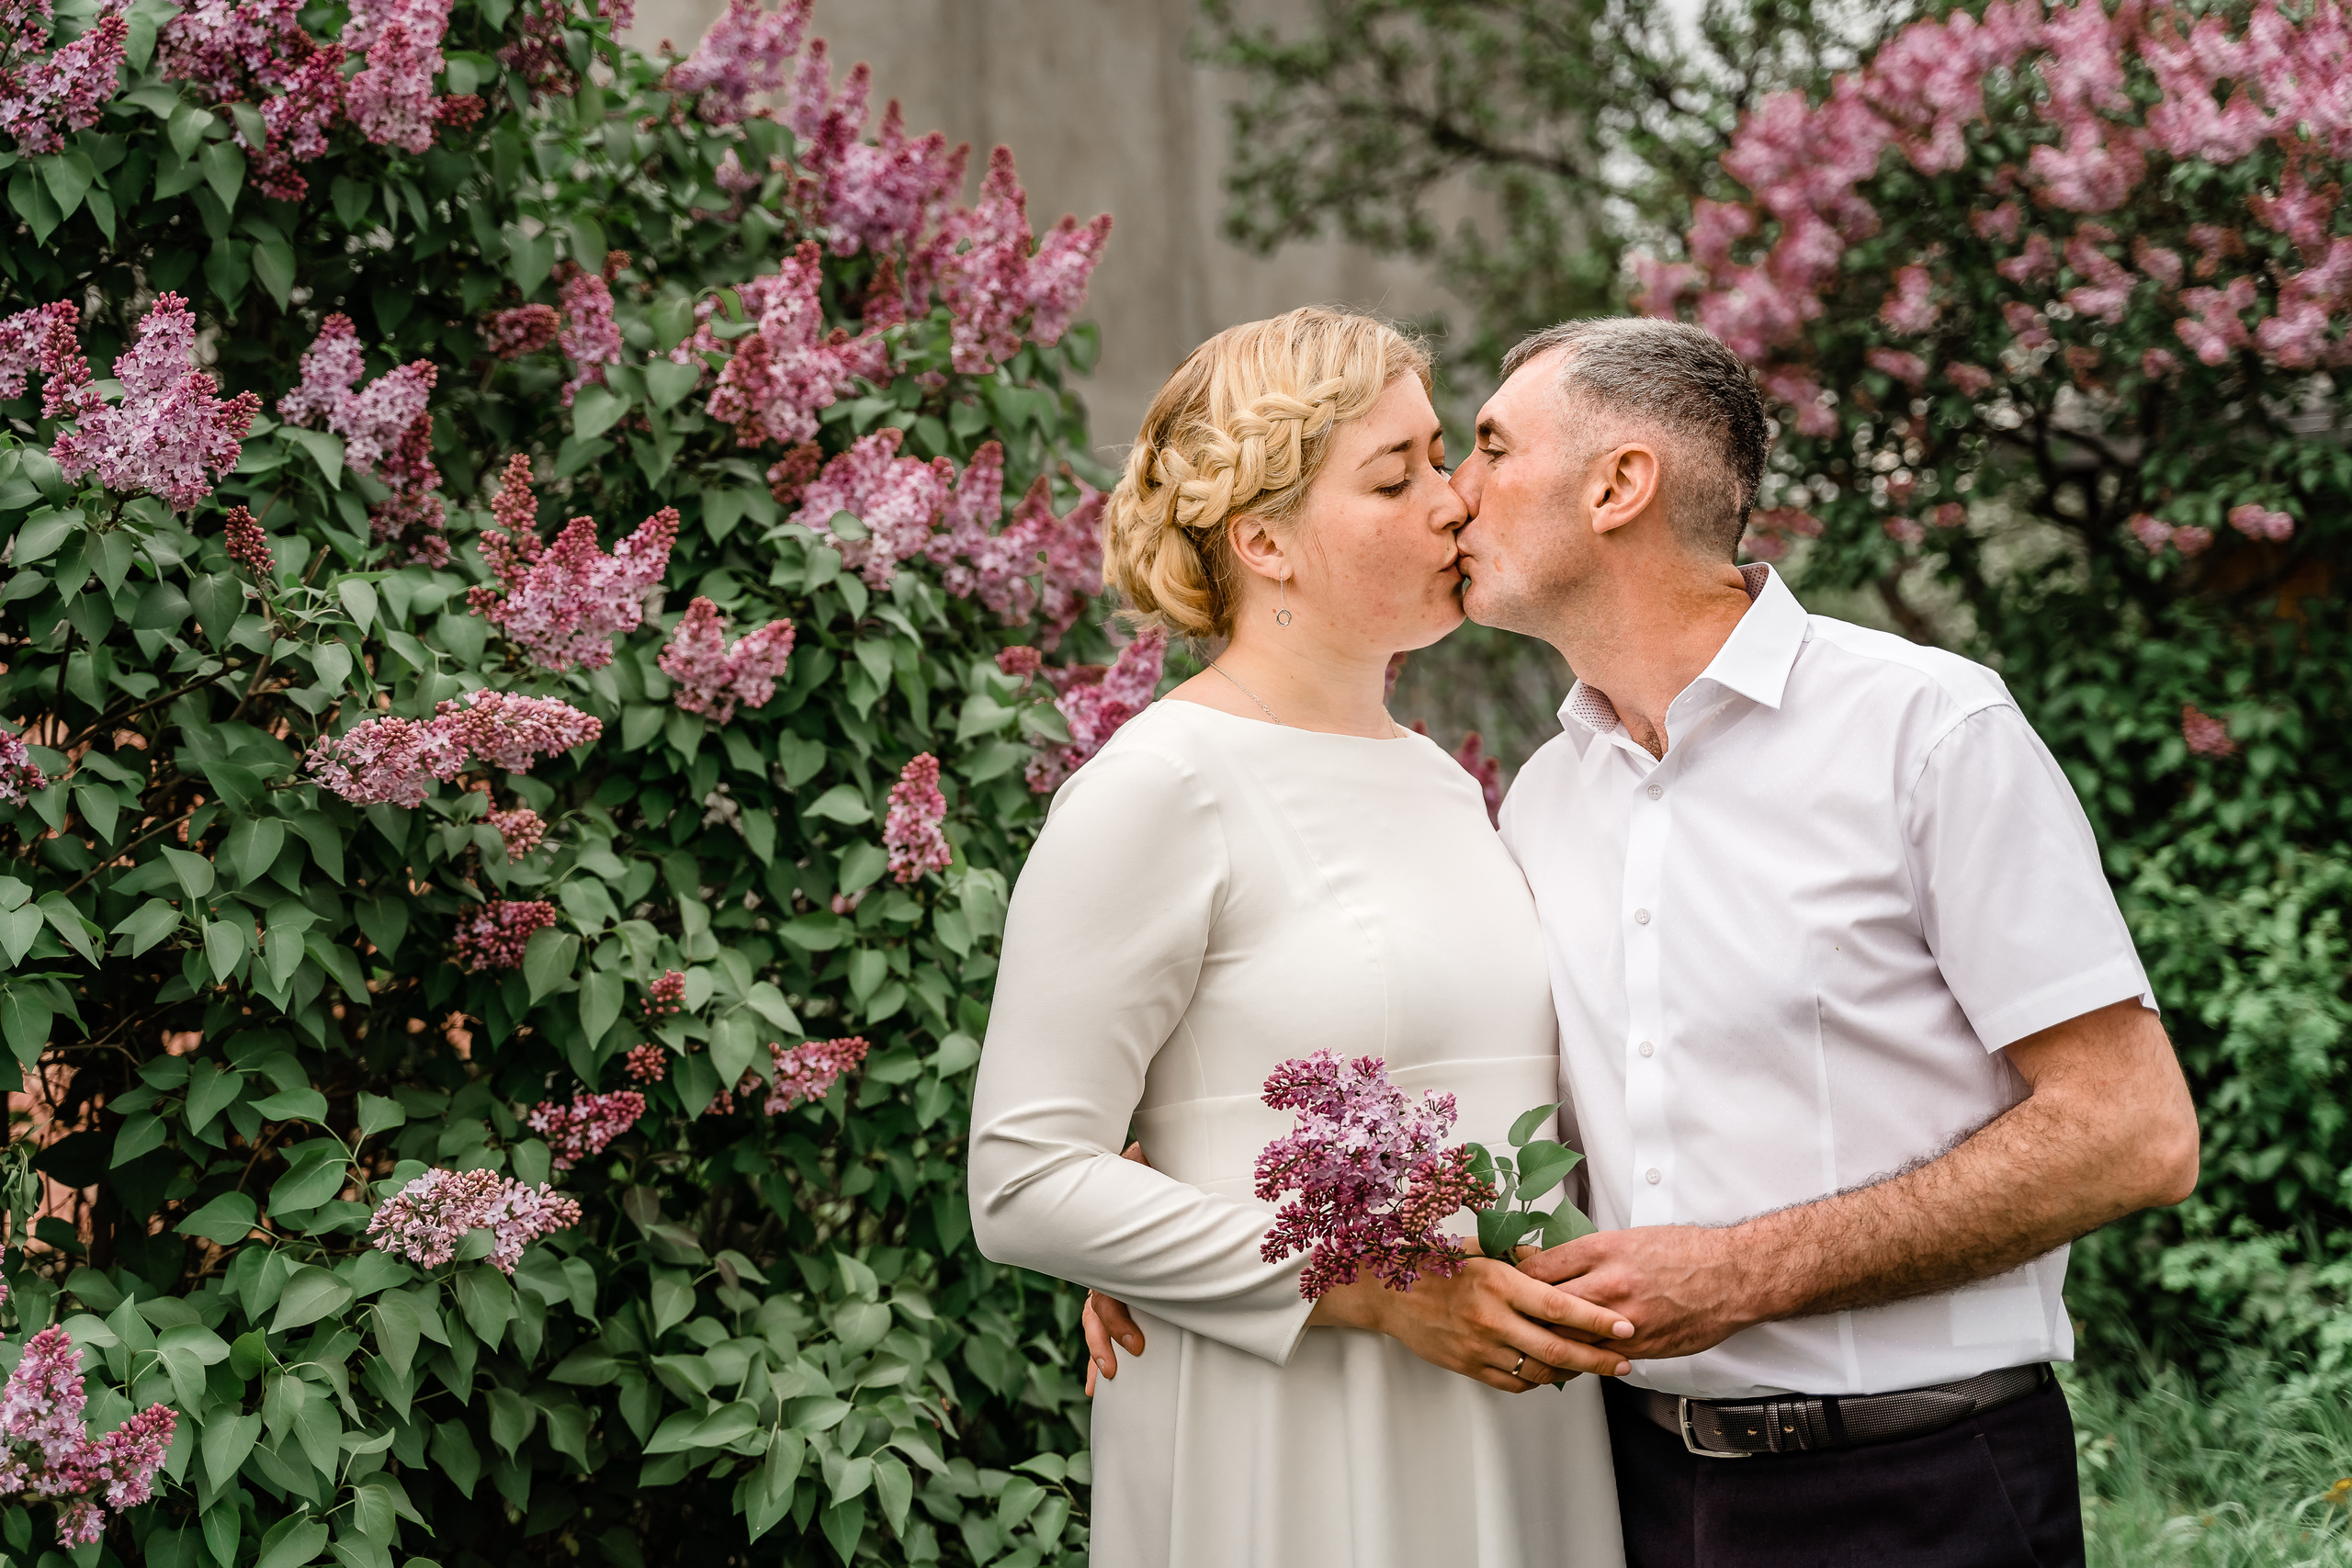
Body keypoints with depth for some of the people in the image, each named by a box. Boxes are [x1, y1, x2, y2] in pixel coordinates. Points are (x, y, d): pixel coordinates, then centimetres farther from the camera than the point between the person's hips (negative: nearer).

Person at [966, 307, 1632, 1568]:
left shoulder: (1445, 785, 15)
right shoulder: (1156, 789, -9)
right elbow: (1025, 1183, -15)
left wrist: (1580, 1291, 5)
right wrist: (1376, 1292, -19)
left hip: (1517, 1453, 7)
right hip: (1283, 1465, -7)